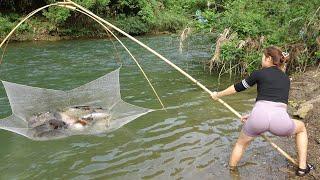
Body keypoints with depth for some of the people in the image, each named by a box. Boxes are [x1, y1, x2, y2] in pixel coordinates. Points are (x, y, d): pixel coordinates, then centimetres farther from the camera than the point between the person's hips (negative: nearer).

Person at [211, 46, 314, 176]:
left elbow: (238, 87, 18)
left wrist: (218, 95, 33)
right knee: (301, 128, 36)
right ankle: (302, 167, 35)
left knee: (241, 144, 27)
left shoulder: (259, 73, 10)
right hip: (280, 120, 2)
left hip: (259, 118, -2)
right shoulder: (286, 78, 24)